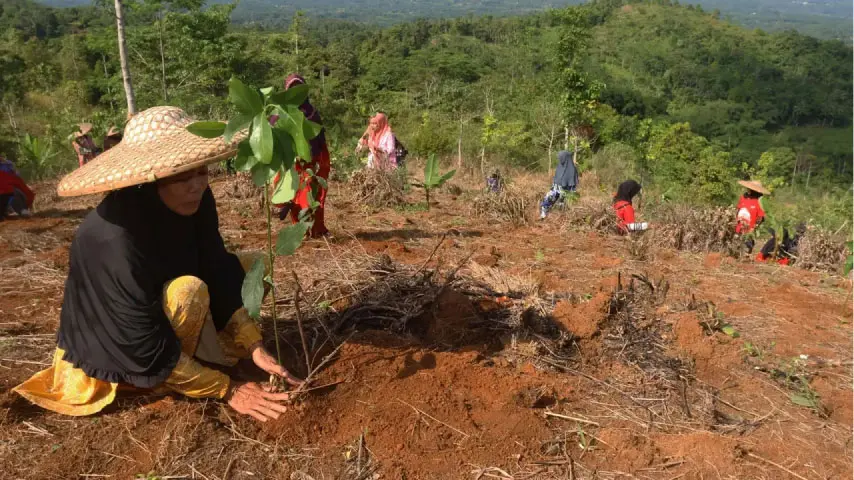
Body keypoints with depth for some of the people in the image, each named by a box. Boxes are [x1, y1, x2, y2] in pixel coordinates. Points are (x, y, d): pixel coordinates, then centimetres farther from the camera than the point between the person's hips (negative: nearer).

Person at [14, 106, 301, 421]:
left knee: (251, 267, -2)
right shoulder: (114, 239, -37)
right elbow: (147, 349, -32)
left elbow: (218, 273, -12)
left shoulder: (194, 201, -18)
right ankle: (166, 384, -9)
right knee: (189, 289, -33)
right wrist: (228, 390, -26)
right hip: (112, 349, -6)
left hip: (161, 313, 7)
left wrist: (256, 348, -20)